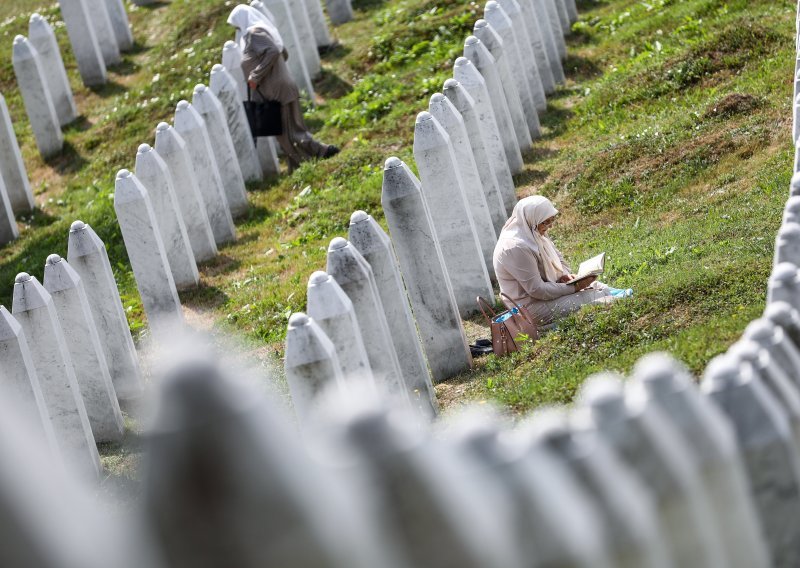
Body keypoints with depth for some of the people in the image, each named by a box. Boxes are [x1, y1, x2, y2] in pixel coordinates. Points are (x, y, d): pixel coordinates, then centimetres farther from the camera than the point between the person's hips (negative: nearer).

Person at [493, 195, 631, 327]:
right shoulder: (515, 247, -29)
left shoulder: (534, 234, 1)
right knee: (590, 298, -15)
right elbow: (537, 290, -27)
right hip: (531, 307, -9)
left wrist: (564, 275, -8)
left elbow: (558, 259, 14)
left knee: (593, 285, 2)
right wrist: (574, 287, -23)